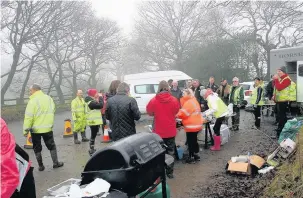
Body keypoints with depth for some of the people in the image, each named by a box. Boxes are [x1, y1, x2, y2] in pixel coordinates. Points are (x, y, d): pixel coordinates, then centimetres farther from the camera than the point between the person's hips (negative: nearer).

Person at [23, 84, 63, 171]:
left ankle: (41, 166, 17)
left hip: (35, 129, -4)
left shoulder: (33, 101, -15)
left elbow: (29, 116, -19)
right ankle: (55, 163, 19)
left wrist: (26, 130, -12)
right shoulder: (49, 98, 4)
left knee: (37, 148, 11)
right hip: (47, 127, 4)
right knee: (51, 146, 16)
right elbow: (53, 111, 13)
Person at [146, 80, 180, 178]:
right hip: (171, 131, 1)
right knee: (170, 152, 13)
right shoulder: (174, 100, -8)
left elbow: (149, 112, 3)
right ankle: (170, 172, 20)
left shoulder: (153, 100, -13)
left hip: (158, 131, -1)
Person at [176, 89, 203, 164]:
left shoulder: (188, 102, -17)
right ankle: (196, 155, 29)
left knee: (190, 141, 0)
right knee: (194, 140, 19)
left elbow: (183, 113, -20)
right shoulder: (194, 101, 15)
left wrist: (176, 115, -2)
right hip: (197, 124, 10)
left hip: (191, 125, -10)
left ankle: (191, 157, 8)